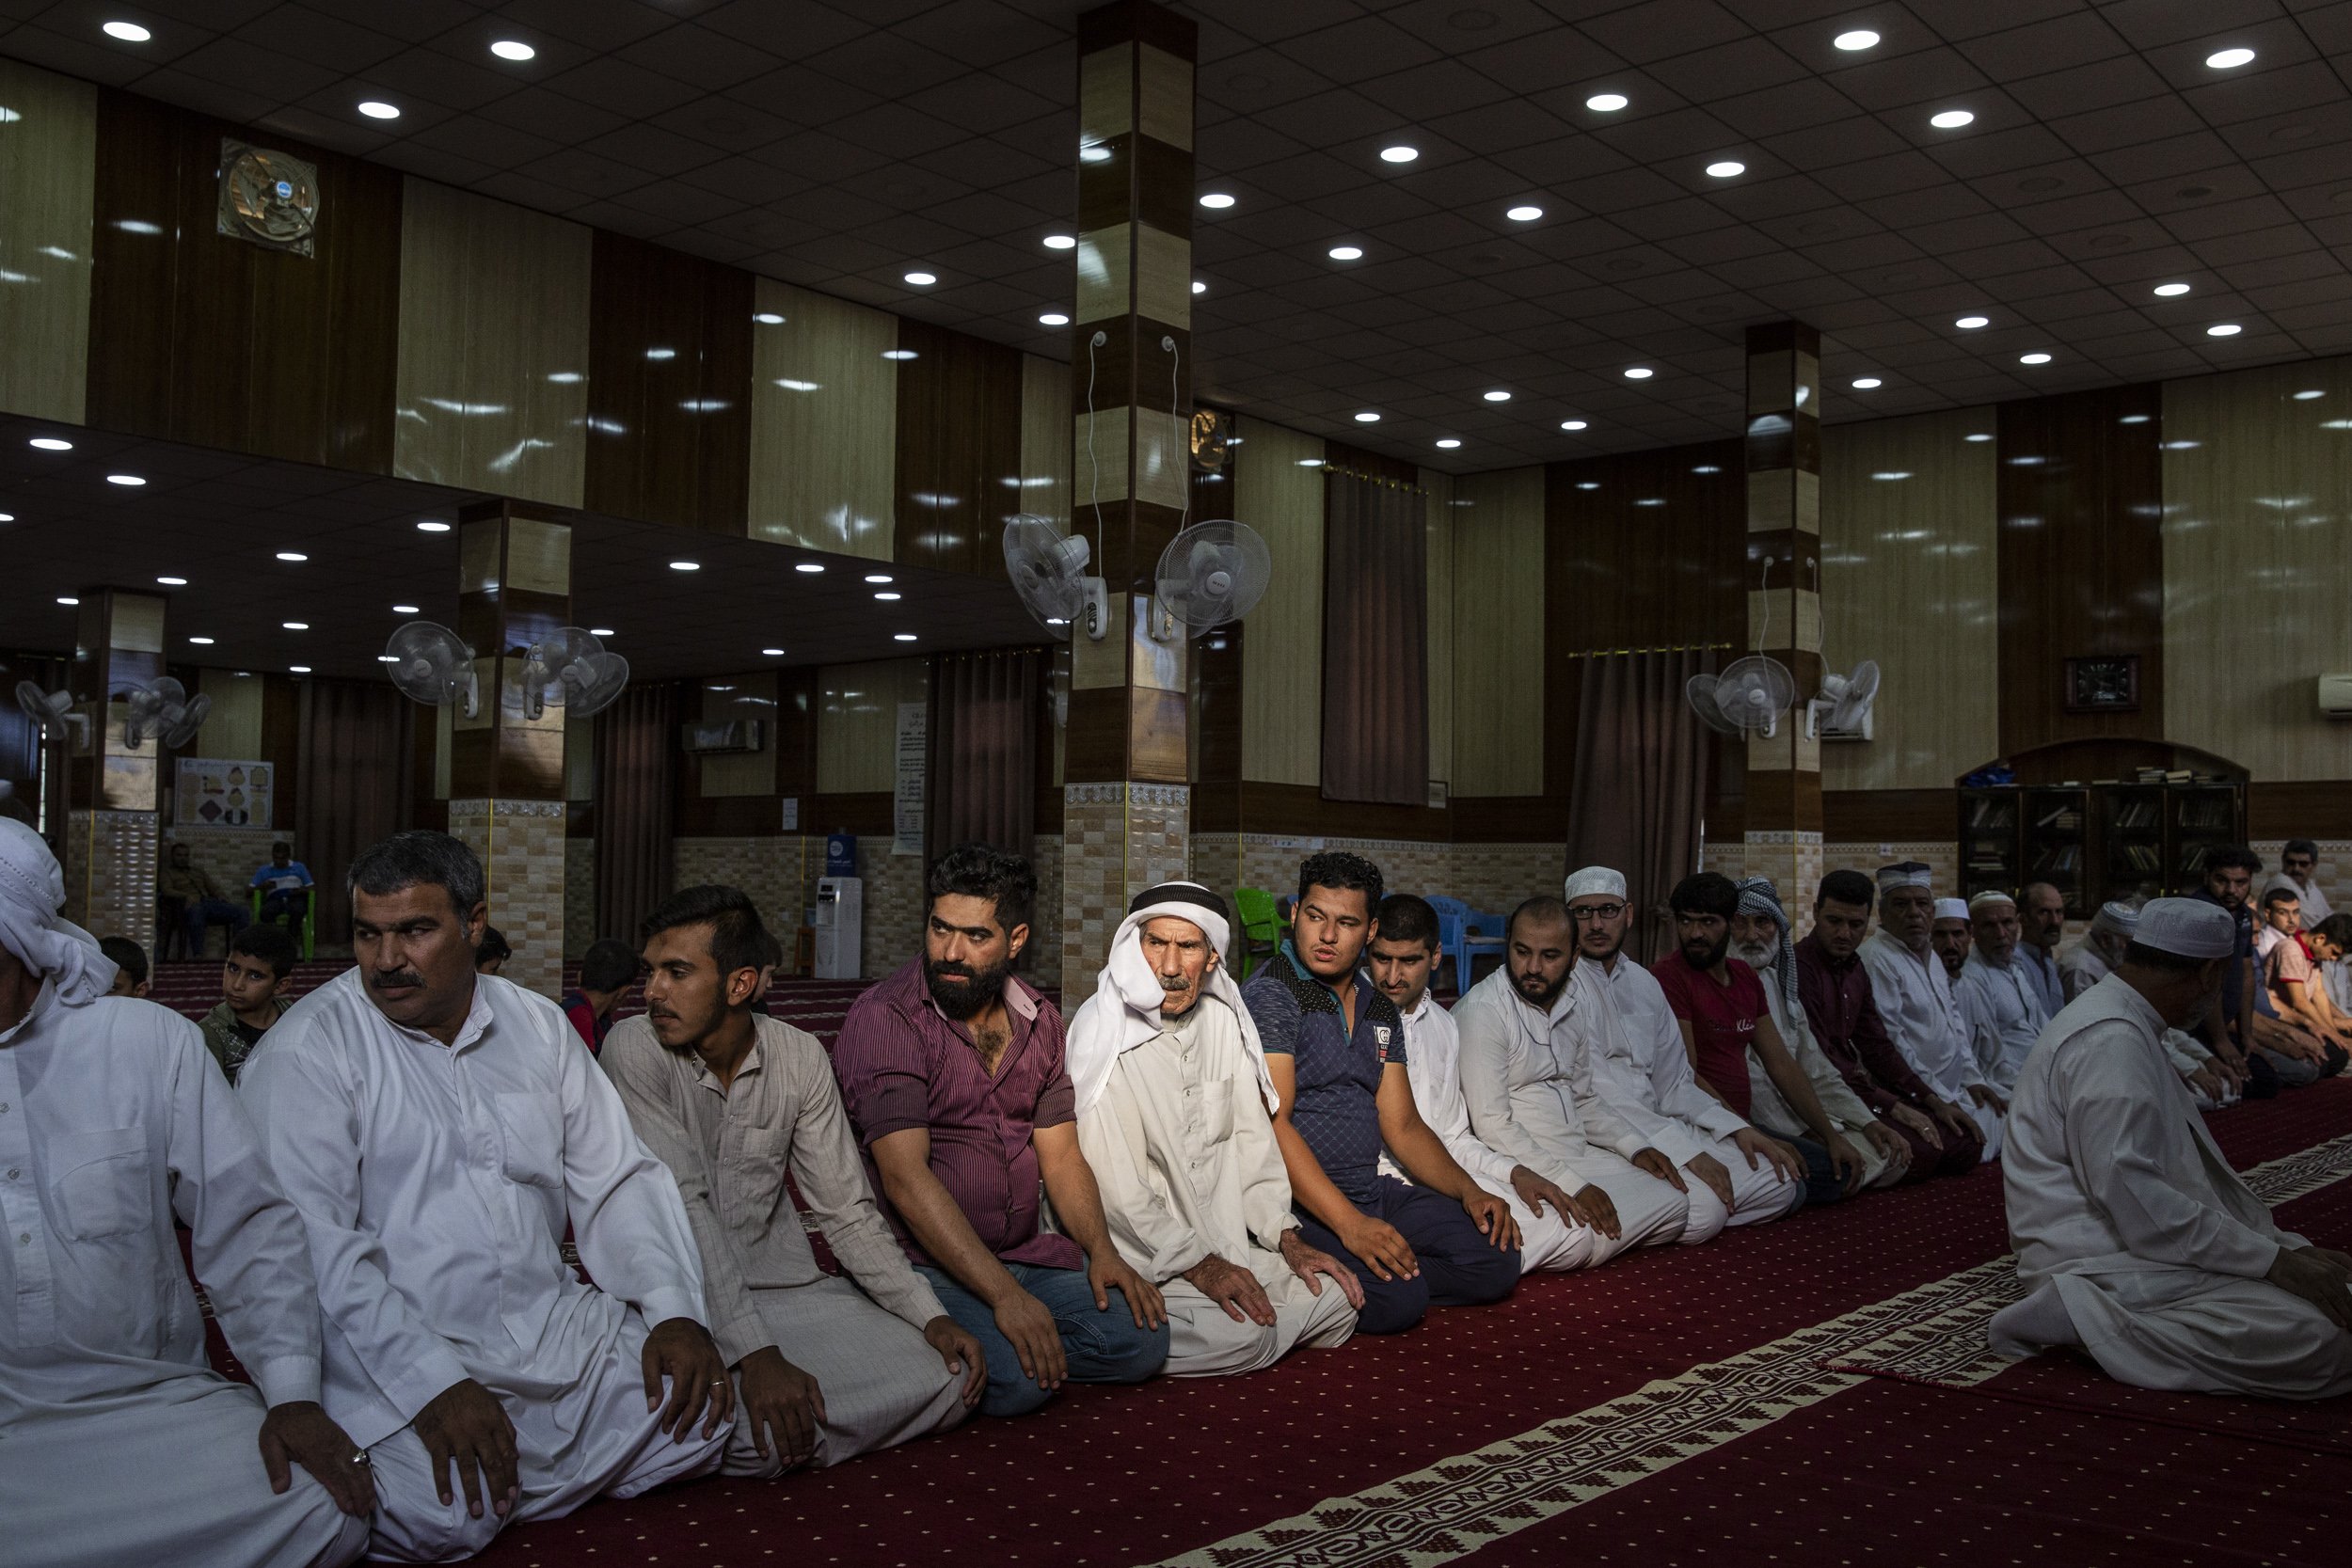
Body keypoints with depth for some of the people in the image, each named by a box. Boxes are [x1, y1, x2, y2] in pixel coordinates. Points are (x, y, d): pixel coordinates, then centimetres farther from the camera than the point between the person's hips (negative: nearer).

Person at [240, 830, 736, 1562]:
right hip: (395, 1365, -5)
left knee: (707, 1407, -11)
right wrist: (432, 1386, -23)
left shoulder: (536, 1026, 11)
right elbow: (312, 1243, -15)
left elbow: (617, 1181, 12)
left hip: (556, 1332, 6)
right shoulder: (306, 1052, -5)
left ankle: (515, 1475, 9)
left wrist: (673, 1309, -5)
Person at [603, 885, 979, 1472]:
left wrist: (932, 1316, -10)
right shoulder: (635, 1051, -12)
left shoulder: (799, 1057, 1)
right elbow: (679, 1204, -20)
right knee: (749, 1435, -34)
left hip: (784, 1287, 5)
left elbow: (846, 1210, 4)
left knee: (950, 1379, -13)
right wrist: (755, 1354, -30)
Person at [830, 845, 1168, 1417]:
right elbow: (904, 1176, -19)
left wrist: (1102, 1251, -7)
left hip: (1028, 1254, 6)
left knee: (1140, 1336, -14)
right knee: (1015, 1380, -29)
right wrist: (1004, 1295, -25)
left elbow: (1061, 1156, 12)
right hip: (923, 1261, -6)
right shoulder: (884, 1017, -11)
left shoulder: (1039, 1021, 11)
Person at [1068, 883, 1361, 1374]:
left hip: (1224, 1238, 8)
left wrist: (1286, 1235, 2)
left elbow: (1251, 1139, 14)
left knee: (1338, 1301, -2)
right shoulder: (1102, 1030, -13)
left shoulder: (1223, 1022, 7)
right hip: (1139, 1253, -8)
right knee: (1239, 1337, -27)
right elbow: (1111, 1180, -18)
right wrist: (1195, 1263, -20)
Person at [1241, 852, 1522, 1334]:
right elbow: (1271, 1124, -18)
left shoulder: (1380, 1011, 15)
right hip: (1300, 1203, -8)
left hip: (1374, 1194, 8)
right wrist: (1351, 1225, -25)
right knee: (1397, 1300, -28)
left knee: (1497, 1258, -7)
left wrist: (1469, 1191, 1)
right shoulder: (1270, 995, -10)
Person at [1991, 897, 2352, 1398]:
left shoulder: (2126, 1025, 17)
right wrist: (2273, 1260, -21)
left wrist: (2282, 1244, 15)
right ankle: (2084, 1319, -15)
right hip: (2103, 1265, -11)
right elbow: (2130, 1194, -25)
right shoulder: (2112, 1039, -18)